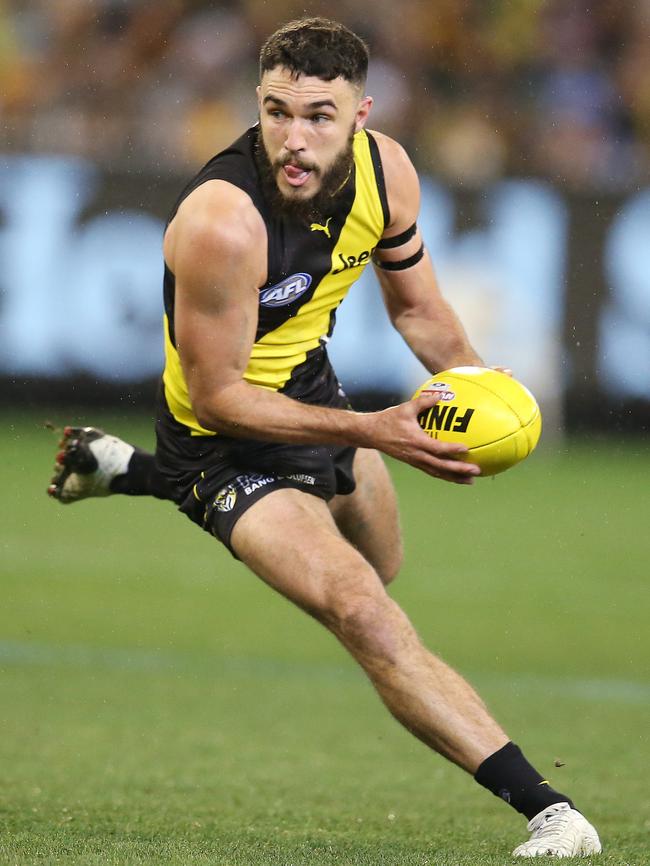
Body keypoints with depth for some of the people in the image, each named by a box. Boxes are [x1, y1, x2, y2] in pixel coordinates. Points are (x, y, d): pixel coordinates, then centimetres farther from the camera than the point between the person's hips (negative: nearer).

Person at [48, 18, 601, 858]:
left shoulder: (385, 170, -15)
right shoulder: (224, 222, -36)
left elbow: (416, 307, 2)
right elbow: (216, 396, -29)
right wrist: (372, 431, -35)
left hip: (312, 390, 8)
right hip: (229, 438, -8)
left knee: (380, 564, 35)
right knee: (365, 615, -27)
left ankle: (129, 471, 43)